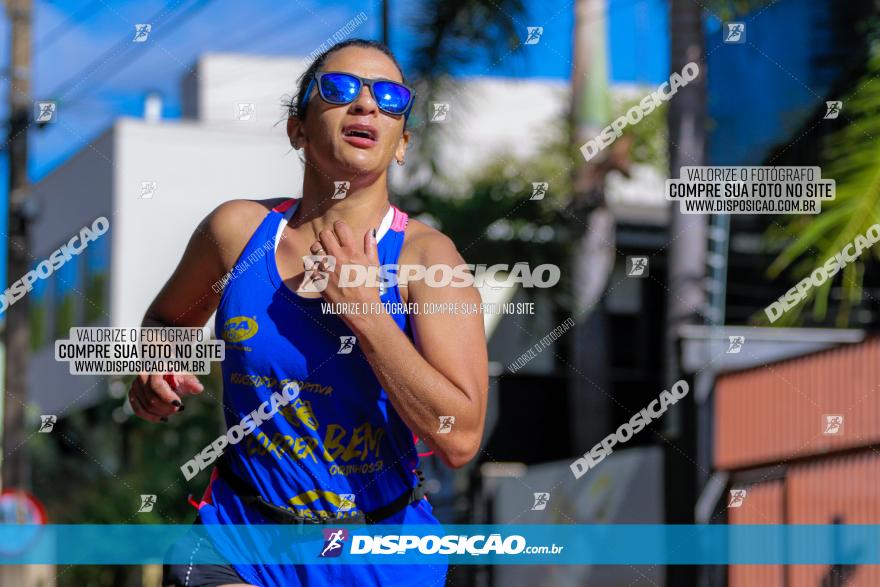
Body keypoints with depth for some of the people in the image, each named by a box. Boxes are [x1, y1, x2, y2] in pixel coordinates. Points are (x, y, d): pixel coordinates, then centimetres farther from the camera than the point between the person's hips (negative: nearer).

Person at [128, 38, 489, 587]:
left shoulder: (425, 254, -10)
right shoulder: (237, 228, -2)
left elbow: (460, 438, -21)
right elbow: (168, 319, 21)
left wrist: (364, 308, -22)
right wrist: (155, 373, -2)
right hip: (237, 542, 1)